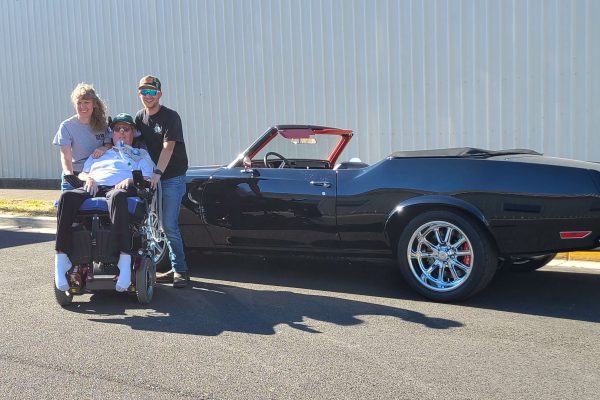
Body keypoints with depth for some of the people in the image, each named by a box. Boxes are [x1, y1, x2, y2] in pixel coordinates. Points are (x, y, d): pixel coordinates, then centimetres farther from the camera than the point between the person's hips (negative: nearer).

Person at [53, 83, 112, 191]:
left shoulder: (102, 124, 4)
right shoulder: (66, 126, -5)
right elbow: (65, 156, -11)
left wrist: (104, 148, -17)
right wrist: (70, 176, -30)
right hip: (75, 176, -2)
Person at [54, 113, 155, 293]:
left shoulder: (141, 154, 30)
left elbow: (147, 179, 14)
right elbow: (82, 173, 27)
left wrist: (130, 180, -7)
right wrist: (88, 179, 3)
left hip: (119, 188, -3)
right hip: (95, 188, 3)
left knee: (117, 197, -44)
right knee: (67, 197, -32)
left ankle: (125, 259, -54)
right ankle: (61, 259, -36)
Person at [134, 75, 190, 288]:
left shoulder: (170, 117, -10)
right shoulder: (139, 118, 11)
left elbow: (168, 147, -20)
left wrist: (157, 173, -32)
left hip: (173, 177, -6)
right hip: (152, 177, 7)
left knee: (169, 224, -11)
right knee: (165, 224, 9)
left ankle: (180, 271, -1)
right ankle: (177, 268, 18)